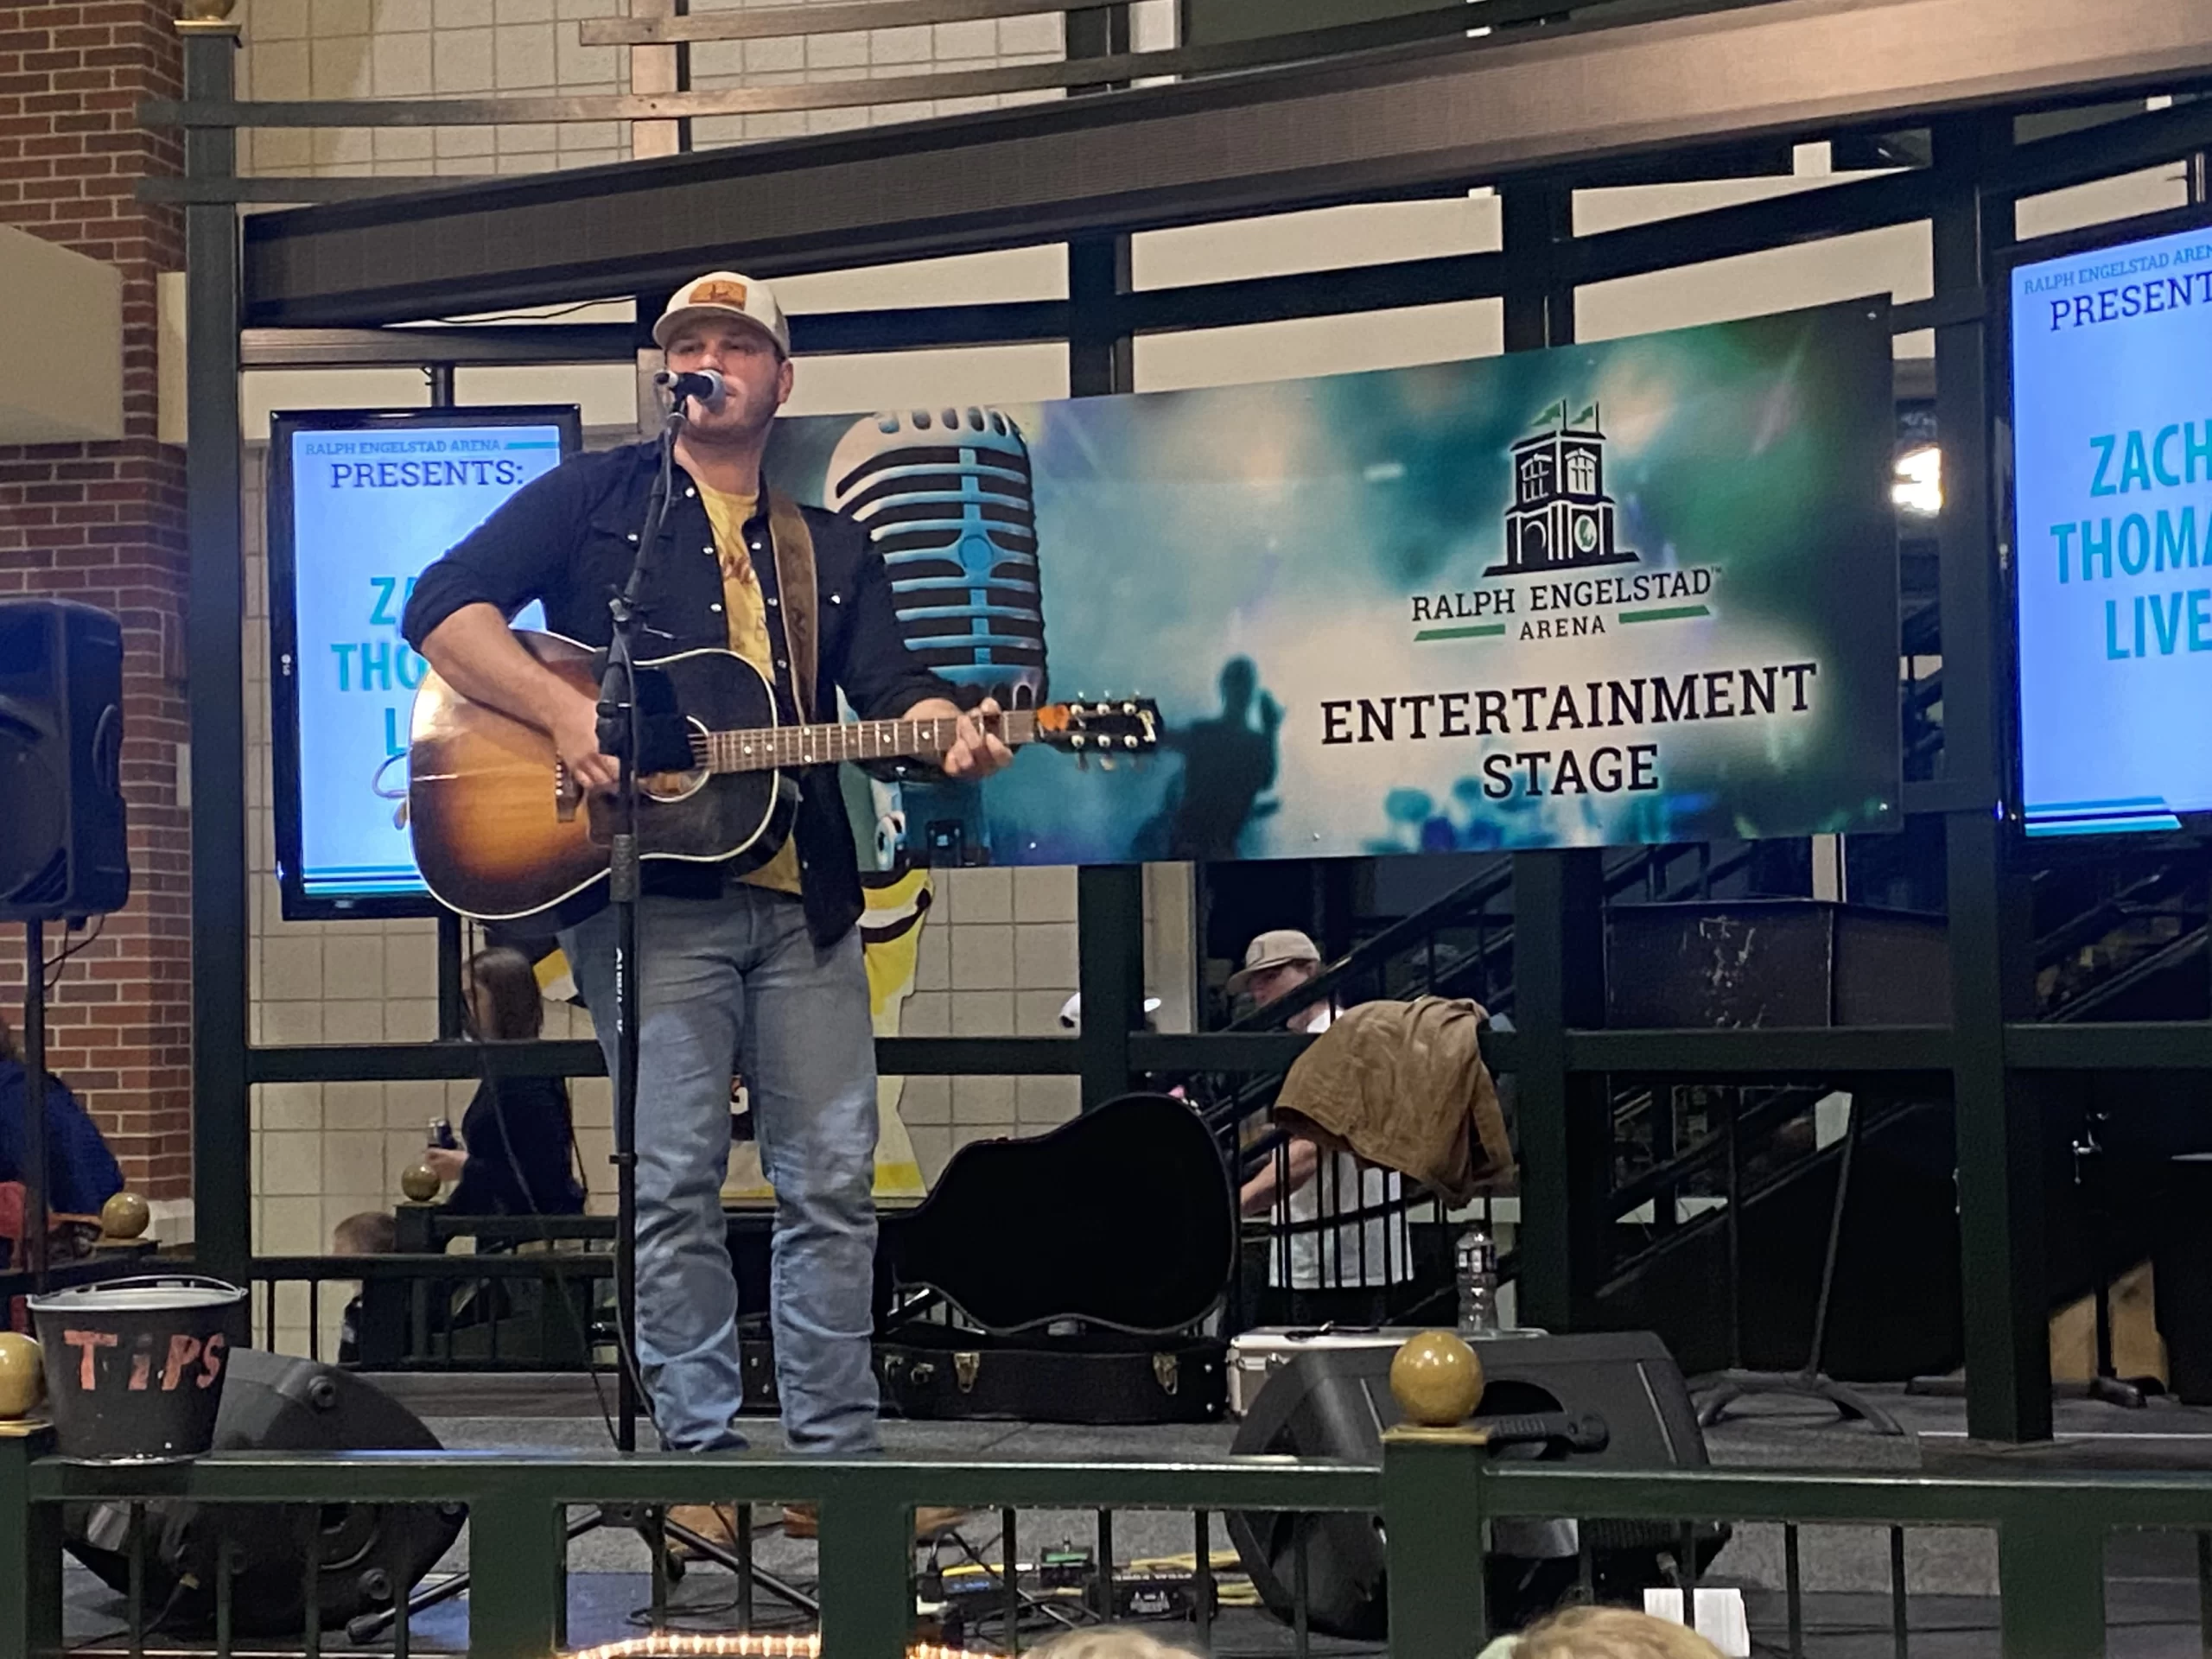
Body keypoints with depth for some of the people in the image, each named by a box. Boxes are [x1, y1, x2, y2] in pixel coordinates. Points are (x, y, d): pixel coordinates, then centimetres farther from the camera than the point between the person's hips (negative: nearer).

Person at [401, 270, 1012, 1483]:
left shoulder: (830, 550, 21)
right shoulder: (596, 497, 8)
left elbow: (889, 688, 10)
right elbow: (442, 609, -1)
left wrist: (947, 730, -14)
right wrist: (566, 711, -15)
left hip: (802, 896, 4)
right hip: (648, 891, -4)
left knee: (834, 1180, 3)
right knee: (675, 1181, -5)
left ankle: (838, 1450, 11)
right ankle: (698, 1450, 3)